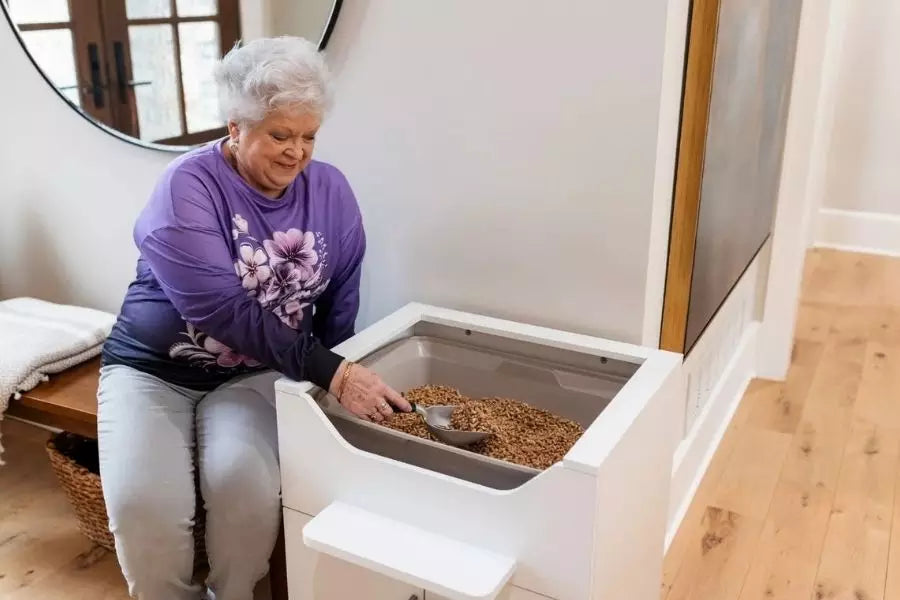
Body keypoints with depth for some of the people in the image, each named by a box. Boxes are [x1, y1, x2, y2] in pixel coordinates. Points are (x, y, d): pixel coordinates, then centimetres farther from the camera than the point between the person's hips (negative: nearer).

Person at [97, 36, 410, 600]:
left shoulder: (331, 190, -2)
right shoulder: (187, 188, -17)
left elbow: (339, 303, 6)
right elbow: (222, 309, -29)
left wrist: (339, 380, -5)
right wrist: (332, 373, -36)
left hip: (255, 375, 2)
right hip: (154, 369, -2)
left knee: (246, 483, -27)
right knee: (143, 502, -25)